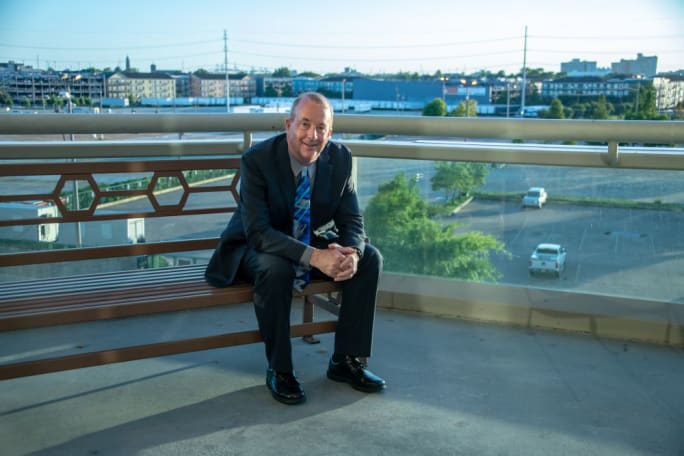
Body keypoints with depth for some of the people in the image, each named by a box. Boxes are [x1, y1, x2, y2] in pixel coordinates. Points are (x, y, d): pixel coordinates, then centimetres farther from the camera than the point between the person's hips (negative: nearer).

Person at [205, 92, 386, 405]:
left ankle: (346, 360, -4)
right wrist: (313, 256, -42)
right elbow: (257, 232, -30)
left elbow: (352, 222, -6)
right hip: (258, 248, -5)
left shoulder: (340, 159, -10)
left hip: (316, 244, 5)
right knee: (275, 269, -37)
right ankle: (279, 370, -17)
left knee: (370, 258, -15)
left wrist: (352, 253, -31)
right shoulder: (257, 159, -23)